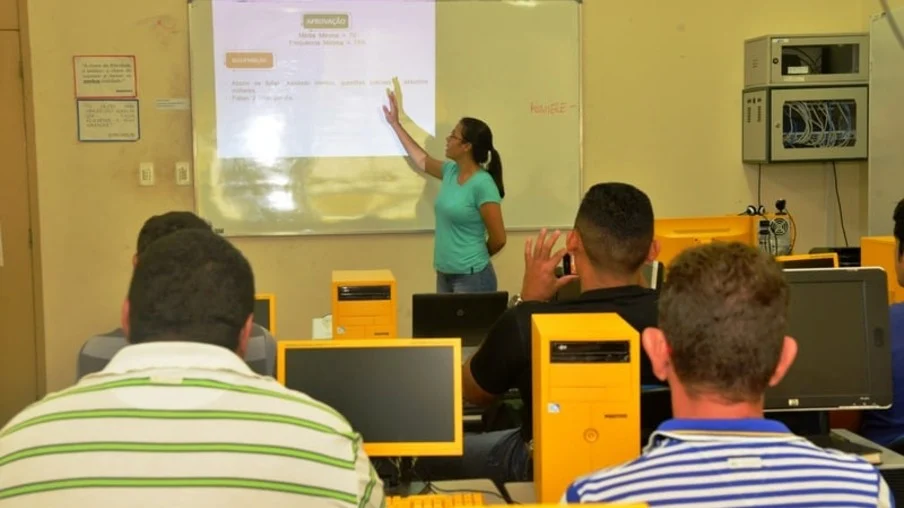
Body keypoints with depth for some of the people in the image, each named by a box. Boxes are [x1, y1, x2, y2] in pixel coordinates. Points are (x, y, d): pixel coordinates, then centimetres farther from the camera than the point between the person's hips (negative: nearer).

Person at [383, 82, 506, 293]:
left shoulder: (483, 184, -17)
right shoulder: (451, 171, 5)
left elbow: (498, 239, -13)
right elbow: (422, 160, 26)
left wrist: (476, 259, 5)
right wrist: (395, 123, 30)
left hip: (472, 278, -8)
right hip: (444, 275, 8)